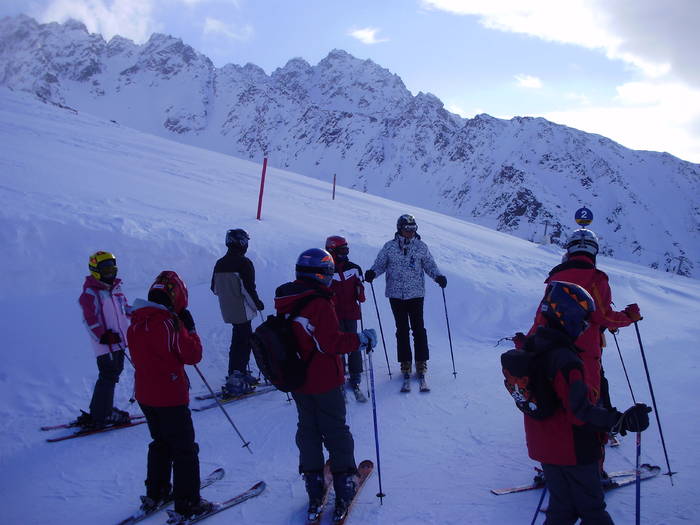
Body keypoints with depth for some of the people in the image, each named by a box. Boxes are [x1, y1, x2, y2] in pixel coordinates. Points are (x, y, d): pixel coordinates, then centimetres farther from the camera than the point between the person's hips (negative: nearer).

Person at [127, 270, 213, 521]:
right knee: (185, 450, 6)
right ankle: (188, 504, 13)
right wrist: (189, 328, -6)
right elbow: (193, 355, -18)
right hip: (171, 397, -8)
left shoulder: (136, 323, 2)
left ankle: (155, 494, 36)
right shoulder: (169, 323, -22)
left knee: (160, 443, 25)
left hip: (145, 395, 8)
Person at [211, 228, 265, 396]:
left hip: (228, 311, 7)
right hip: (242, 310, -7)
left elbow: (214, 288, 12)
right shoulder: (244, 263, -17)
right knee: (242, 343, 0)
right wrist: (257, 303, -4)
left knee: (245, 339, 20)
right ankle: (234, 381, 0)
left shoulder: (219, 264, 5)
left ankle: (241, 373, 27)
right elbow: (249, 289, -20)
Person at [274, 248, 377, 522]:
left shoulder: (285, 302, 1)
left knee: (308, 430, 17)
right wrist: (362, 339, -12)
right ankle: (344, 485, 19)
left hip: (298, 382, 7)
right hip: (324, 382, -7)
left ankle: (314, 492, 25)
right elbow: (332, 343, -23)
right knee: (336, 432, 9)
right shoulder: (319, 304, -23)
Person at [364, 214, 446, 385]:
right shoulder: (389, 247, 1)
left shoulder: (421, 247, 2)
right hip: (396, 295, 1)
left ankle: (421, 363, 11)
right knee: (402, 329, 8)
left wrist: (438, 276, -11)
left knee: (418, 328, 1)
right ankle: (405, 363, 17)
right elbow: (380, 263, 6)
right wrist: (373, 272, -15)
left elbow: (429, 265, 7)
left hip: (416, 294, 0)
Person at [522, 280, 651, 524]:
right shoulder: (566, 360, -27)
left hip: (544, 448, 8)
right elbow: (580, 411, -31)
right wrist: (621, 421, -30)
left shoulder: (531, 348, 1)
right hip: (573, 450, -7)